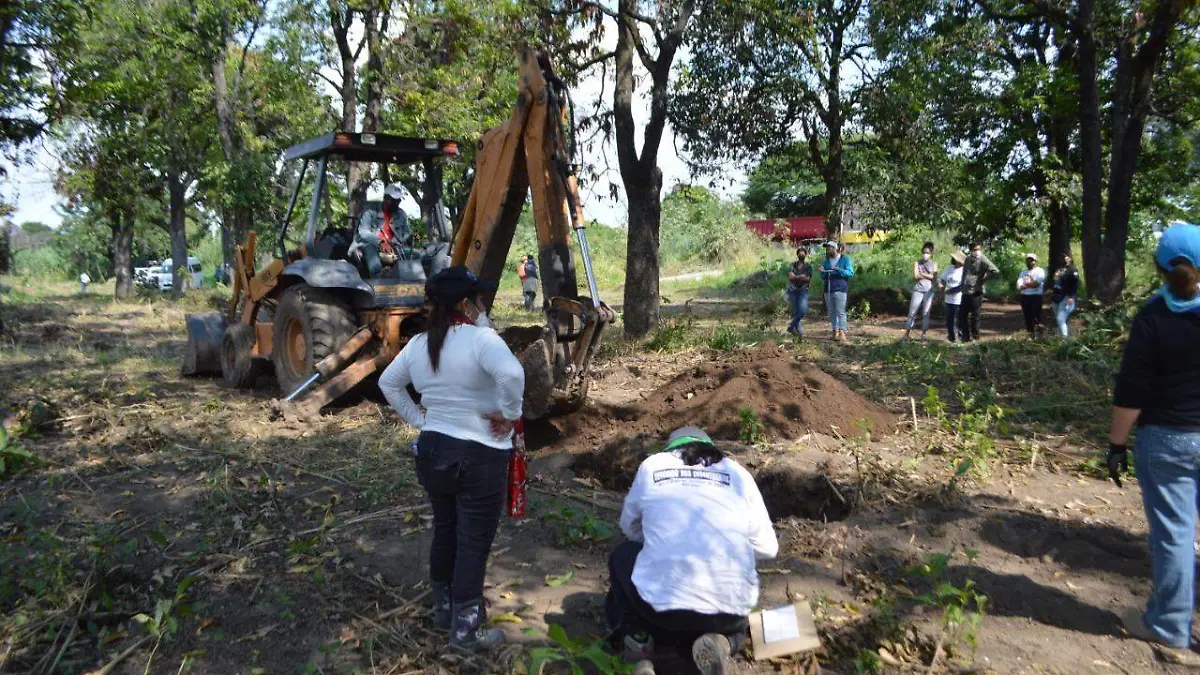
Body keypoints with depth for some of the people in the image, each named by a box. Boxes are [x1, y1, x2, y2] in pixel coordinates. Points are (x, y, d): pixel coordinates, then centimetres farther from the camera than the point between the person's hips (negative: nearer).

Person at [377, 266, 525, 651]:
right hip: (479, 457, -7)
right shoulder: (480, 338, -19)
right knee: (474, 542, 5)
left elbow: (388, 383, 17)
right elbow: (512, 373, -37)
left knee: (444, 532, 22)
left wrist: (417, 419, 14)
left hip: (432, 451, 7)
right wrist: (510, 414, -21)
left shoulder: (417, 345, 4)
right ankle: (466, 628, 16)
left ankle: (443, 608, 38)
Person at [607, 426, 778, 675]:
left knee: (621, 556, 30)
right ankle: (722, 640, 6)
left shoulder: (651, 466, 10)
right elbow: (767, 548, 12)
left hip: (659, 603, -1)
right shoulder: (738, 474, 10)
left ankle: (635, 636, 8)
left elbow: (630, 527, 23)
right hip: (728, 611, 1)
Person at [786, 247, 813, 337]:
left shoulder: (808, 266, 7)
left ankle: (791, 326, -3)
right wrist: (801, 276, -15)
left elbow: (808, 278, -7)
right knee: (795, 312, -1)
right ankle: (799, 331, 6)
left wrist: (795, 277, -12)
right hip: (793, 291, 1)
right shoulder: (793, 265, 8)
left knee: (803, 311, -18)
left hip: (803, 291, -1)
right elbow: (790, 276, -7)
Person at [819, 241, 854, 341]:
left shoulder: (845, 259, 4)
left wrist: (839, 270, -20)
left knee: (840, 312, -10)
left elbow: (850, 273, -4)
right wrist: (823, 272, -3)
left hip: (840, 289, -5)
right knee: (831, 312, 4)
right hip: (828, 290, 5)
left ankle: (842, 332, -10)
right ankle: (835, 331, 8)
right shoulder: (826, 261, 17)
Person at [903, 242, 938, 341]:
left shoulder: (934, 264, 9)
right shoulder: (917, 263, 7)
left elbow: (934, 277, -5)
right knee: (912, 313, -2)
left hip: (929, 291, 1)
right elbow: (916, 276, -7)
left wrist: (922, 274, -7)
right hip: (918, 290, -1)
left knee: (926, 314, 3)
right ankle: (906, 334, 0)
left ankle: (923, 334, 9)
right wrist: (928, 275, -5)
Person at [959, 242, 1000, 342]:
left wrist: (983, 279, -10)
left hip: (976, 292, -7)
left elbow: (995, 271, -18)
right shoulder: (968, 259, 13)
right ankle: (966, 336, 18)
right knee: (962, 315, 8)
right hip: (966, 292, 7)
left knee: (974, 316, -1)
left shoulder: (983, 260, -9)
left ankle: (975, 337, 10)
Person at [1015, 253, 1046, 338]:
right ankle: (1031, 334, 11)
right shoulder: (1023, 272, 18)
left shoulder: (1039, 271, 4)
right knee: (1027, 317, 4)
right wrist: (1031, 284, -11)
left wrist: (1025, 284, -3)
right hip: (1024, 297, 5)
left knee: (1036, 316, -11)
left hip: (1036, 296, -5)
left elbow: (1037, 283, -13)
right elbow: (1019, 286, 3)